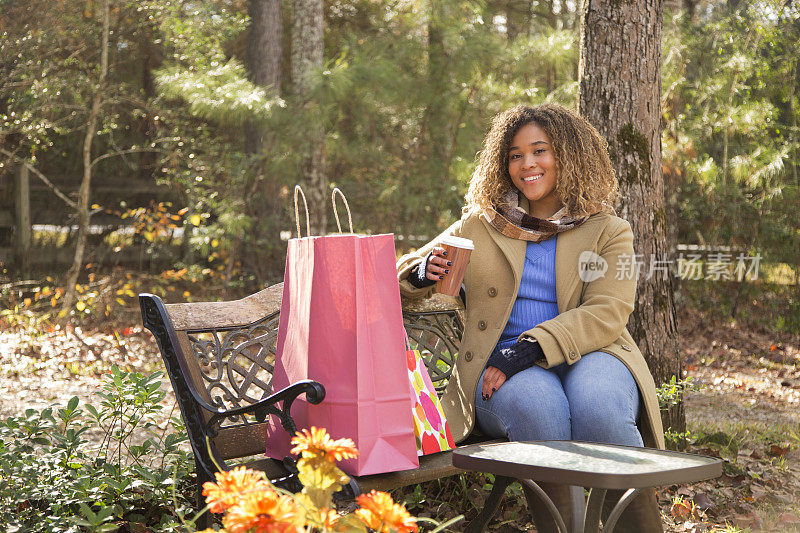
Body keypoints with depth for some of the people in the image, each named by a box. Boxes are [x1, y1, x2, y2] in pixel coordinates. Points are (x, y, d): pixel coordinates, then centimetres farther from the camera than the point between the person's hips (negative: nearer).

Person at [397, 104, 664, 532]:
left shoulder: (608, 231, 11)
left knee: (596, 406, -36)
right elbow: (402, 279, 20)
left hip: (588, 357, 0)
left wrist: (531, 349, -20)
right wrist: (424, 272, -7)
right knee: (535, 404, -36)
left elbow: (605, 314, -5)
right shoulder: (480, 226, 16)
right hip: (504, 372, 1)